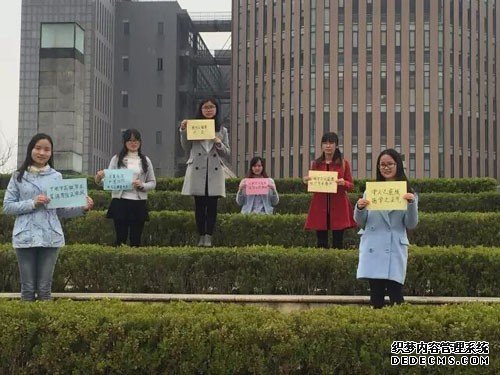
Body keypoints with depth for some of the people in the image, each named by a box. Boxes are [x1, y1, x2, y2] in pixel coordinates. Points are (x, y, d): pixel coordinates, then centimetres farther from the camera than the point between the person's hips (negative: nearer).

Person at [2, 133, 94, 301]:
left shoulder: (56, 177, 7)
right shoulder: (18, 176, 4)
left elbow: (61, 210, 9)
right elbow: (7, 206, 1)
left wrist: (83, 207, -8)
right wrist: (32, 203, -13)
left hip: (50, 237, 1)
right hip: (25, 237, -1)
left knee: (45, 288, 5)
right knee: (28, 287, 4)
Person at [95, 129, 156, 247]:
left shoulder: (145, 161, 11)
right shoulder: (117, 159, 6)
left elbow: (153, 183, 12)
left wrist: (142, 185, -8)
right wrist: (99, 179, -20)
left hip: (139, 203, 2)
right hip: (120, 202, -2)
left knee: (136, 239, 5)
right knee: (121, 238, -1)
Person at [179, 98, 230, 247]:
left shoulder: (222, 130, 10)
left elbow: (227, 153, 10)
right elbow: (186, 148, 7)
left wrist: (219, 144, -9)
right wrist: (183, 131, -5)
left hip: (215, 172, 1)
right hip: (197, 171, -1)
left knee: (212, 205, -1)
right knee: (199, 205, 3)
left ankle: (208, 237, 0)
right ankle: (201, 236, 9)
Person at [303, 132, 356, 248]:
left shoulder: (343, 163, 2)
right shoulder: (316, 164, 8)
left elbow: (351, 186, 3)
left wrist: (343, 183, -18)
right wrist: (306, 181, -7)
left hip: (338, 207, -2)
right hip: (320, 206, 2)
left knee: (338, 242, 0)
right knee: (321, 243, 3)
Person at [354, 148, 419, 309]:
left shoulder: (407, 193, 5)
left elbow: (411, 225, 1)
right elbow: (360, 222, 10)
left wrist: (411, 203, -14)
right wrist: (359, 208, -11)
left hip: (395, 249, -2)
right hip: (372, 249, 2)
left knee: (395, 293, -8)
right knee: (376, 296, 5)